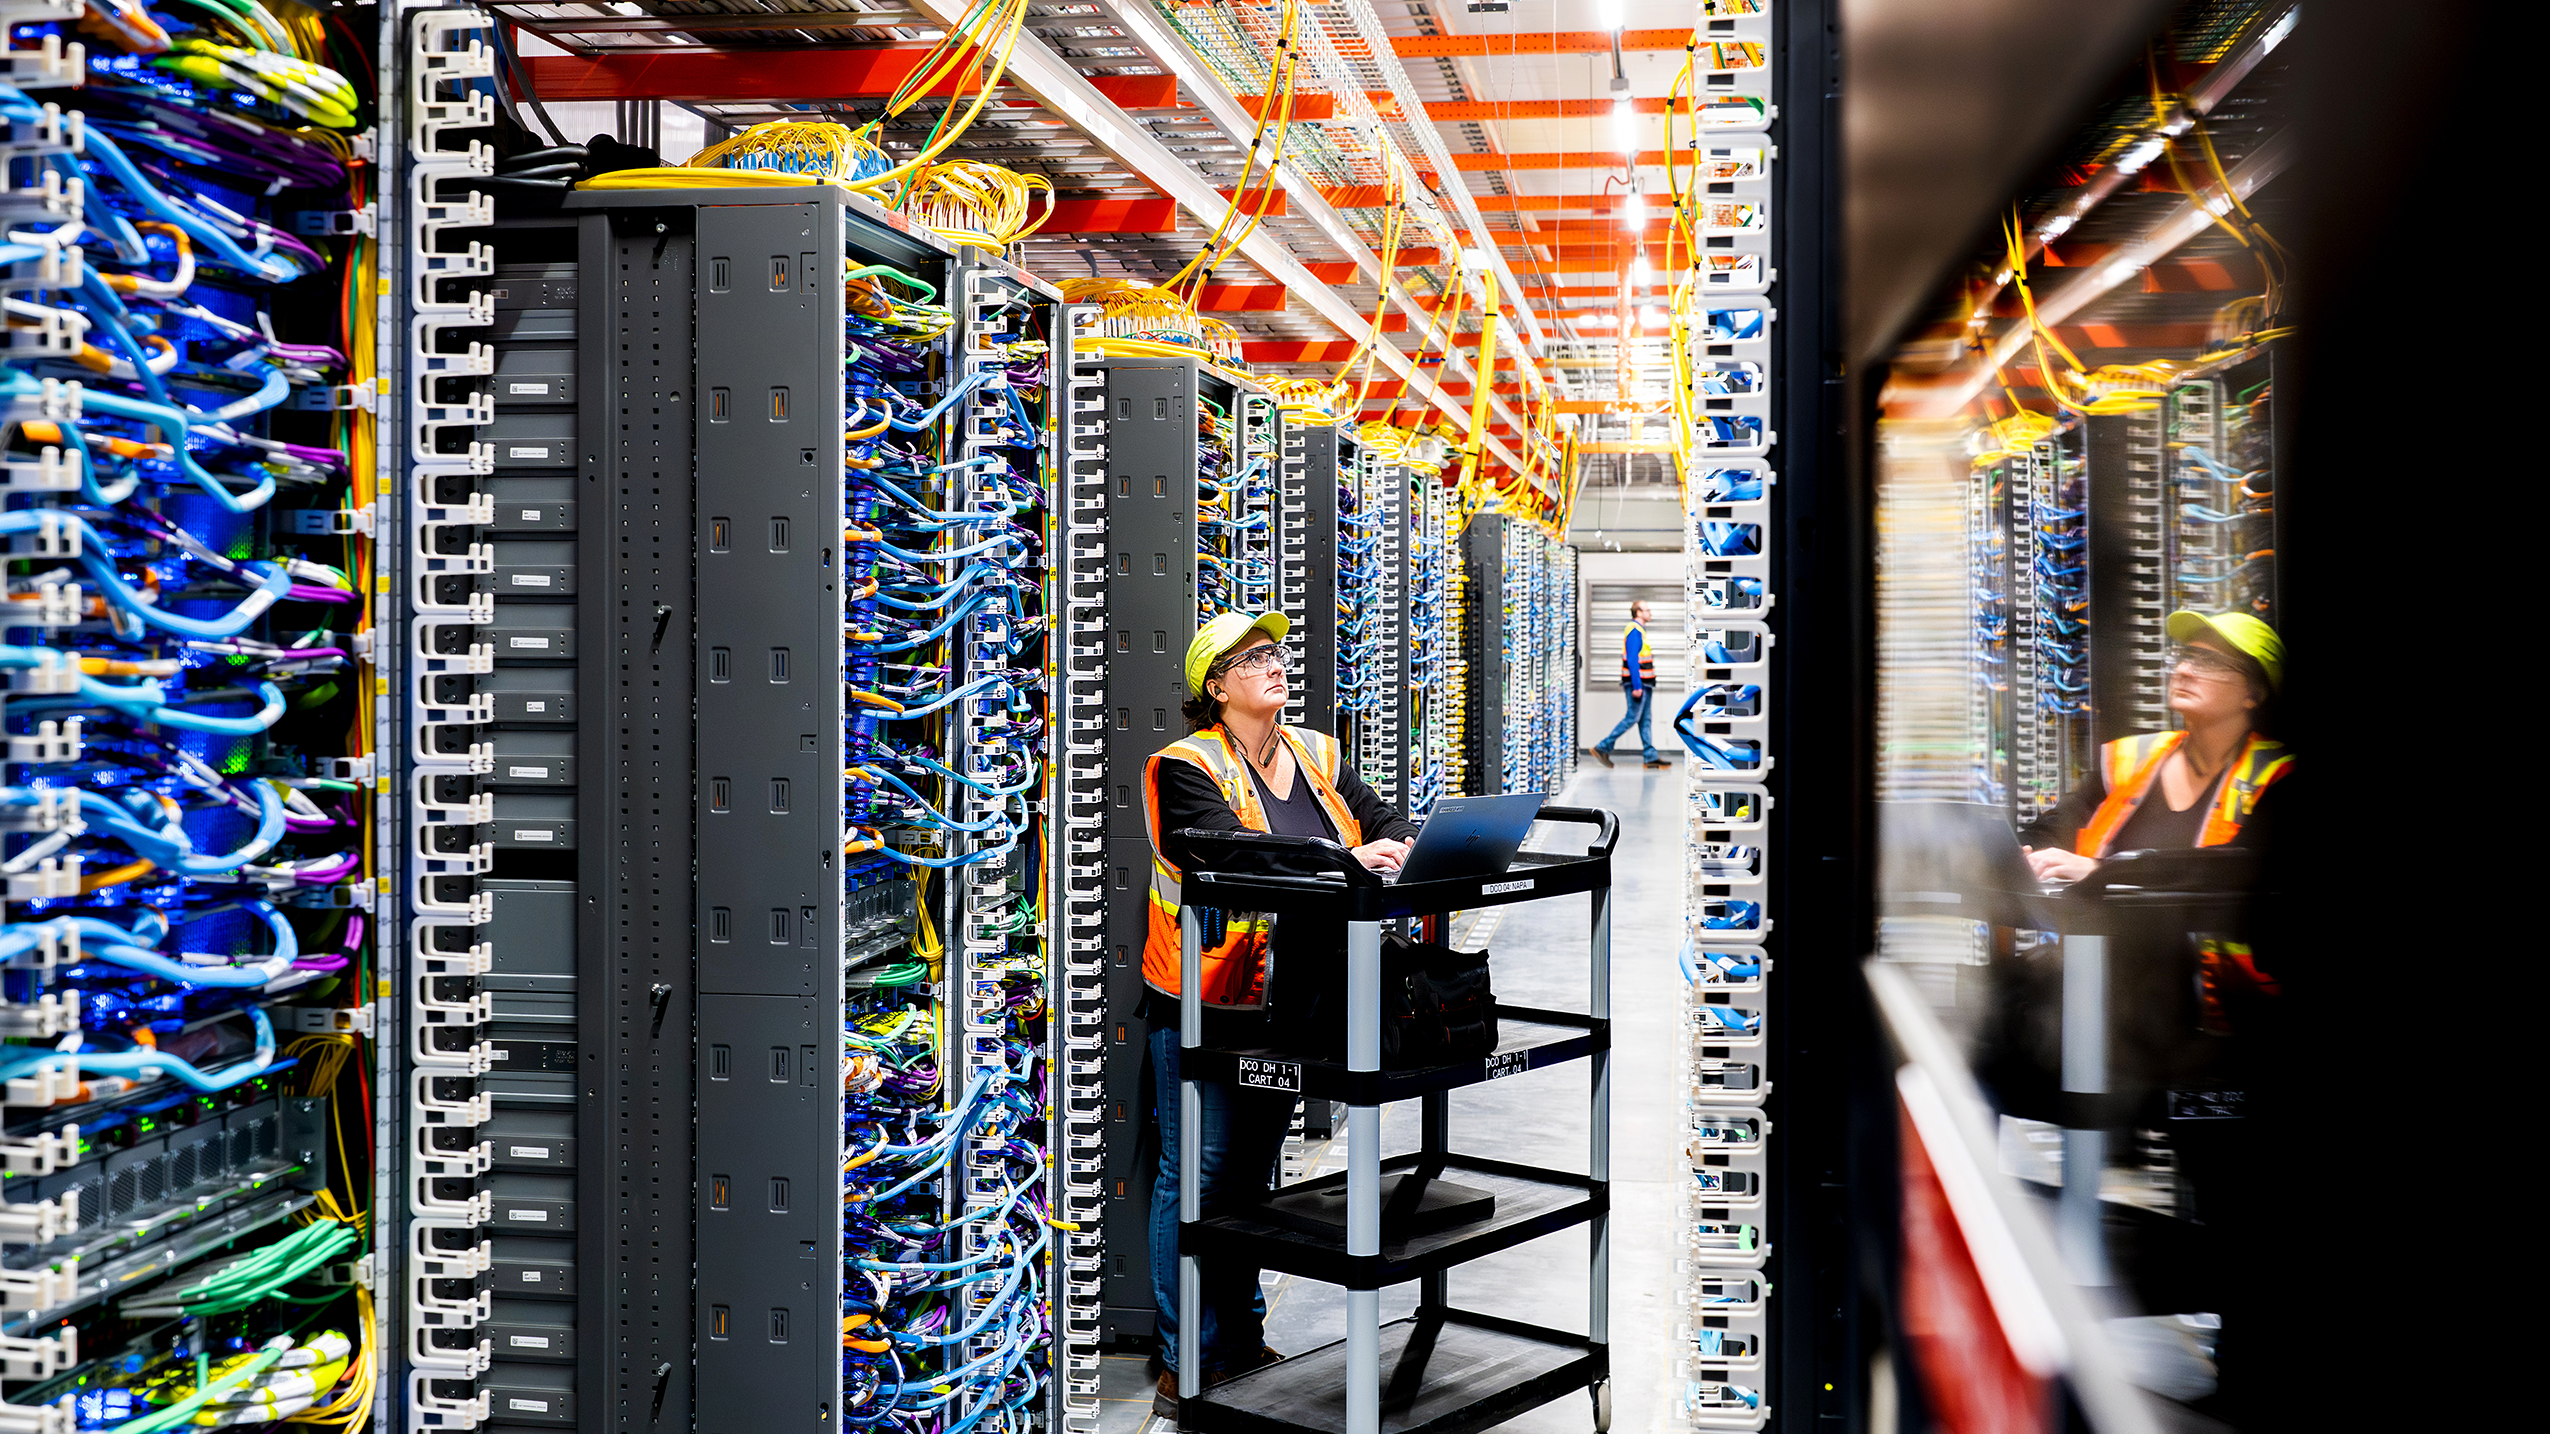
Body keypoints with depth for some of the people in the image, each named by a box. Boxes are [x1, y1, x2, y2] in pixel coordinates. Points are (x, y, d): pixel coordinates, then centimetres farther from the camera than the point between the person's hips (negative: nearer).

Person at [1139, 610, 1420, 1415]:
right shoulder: (1188, 767, -9)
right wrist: (1342, 858, -31)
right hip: (1204, 1004, -6)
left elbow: (1381, 818, 4)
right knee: (1201, 1169, -1)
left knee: (1255, 1167, 16)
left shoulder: (1316, 755, 11)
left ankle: (1243, 1343, 29)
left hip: (1285, 1003, 7)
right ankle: (1185, 1361, 10)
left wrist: (1405, 844, -19)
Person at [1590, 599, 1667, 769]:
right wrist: (1636, 686, -24)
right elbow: (1632, 660, -21)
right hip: (1637, 683, -10)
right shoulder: (1634, 631, -14)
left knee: (1646, 720, 8)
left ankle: (1651, 757, 8)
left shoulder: (1639, 630, 17)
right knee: (1632, 717, -8)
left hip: (1643, 684, 10)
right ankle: (1603, 747, -4)